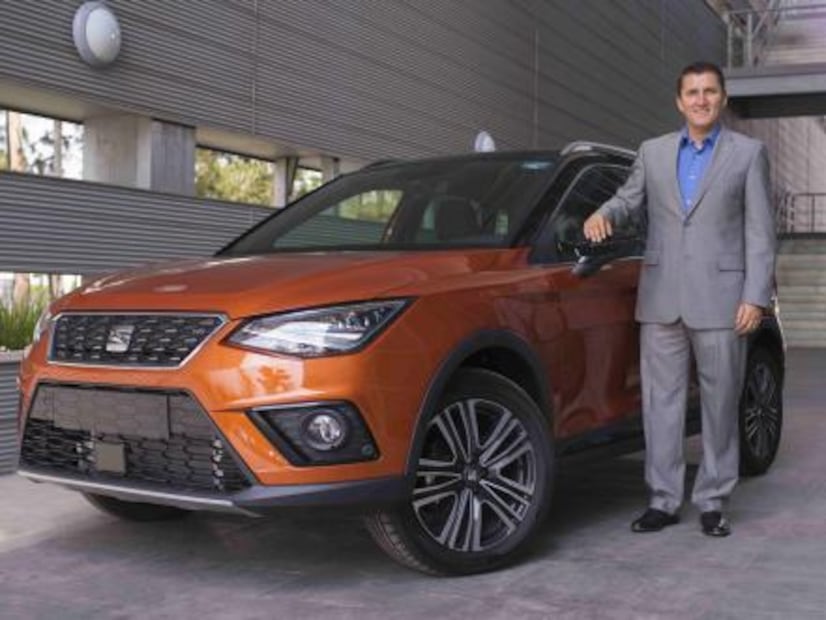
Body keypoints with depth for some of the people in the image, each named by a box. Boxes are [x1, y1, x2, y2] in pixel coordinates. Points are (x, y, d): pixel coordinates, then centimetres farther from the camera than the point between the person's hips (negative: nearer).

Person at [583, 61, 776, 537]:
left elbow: (760, 232, 1)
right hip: (661, 299, 3)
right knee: (661, 401, 4)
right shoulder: (653, 152, 13)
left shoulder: (749, 153, 5)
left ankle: (714, 501, 16)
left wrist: (756, 297, -7)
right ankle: (664, 499, 13)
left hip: (719, 298, -2)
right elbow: (629, 199, 20)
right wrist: (604, 214, -5)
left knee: (720, 404, 4)